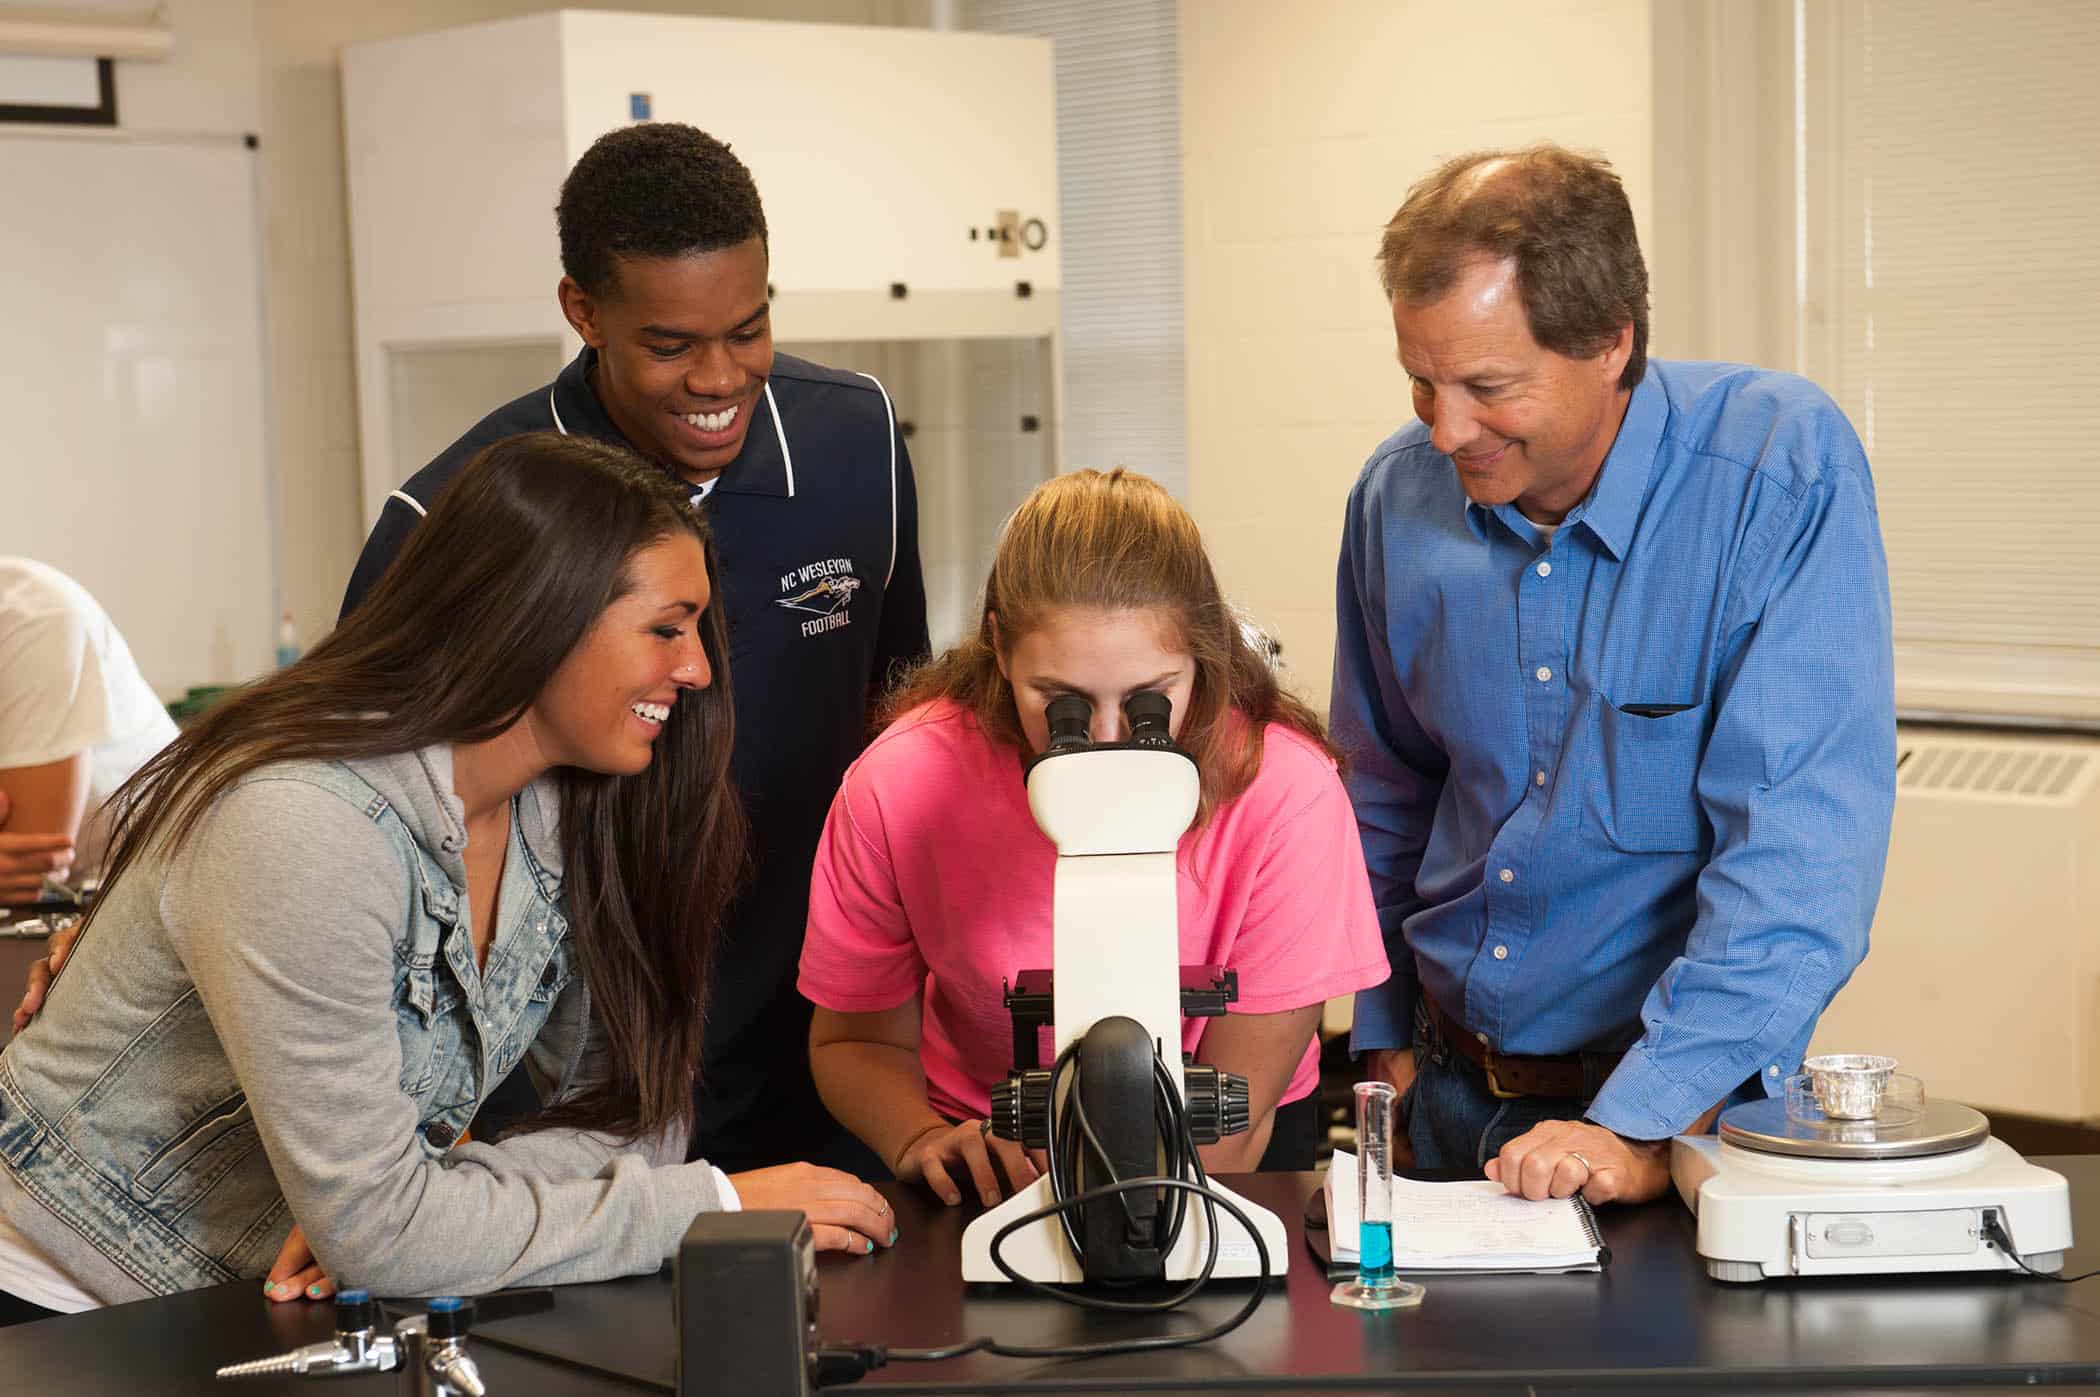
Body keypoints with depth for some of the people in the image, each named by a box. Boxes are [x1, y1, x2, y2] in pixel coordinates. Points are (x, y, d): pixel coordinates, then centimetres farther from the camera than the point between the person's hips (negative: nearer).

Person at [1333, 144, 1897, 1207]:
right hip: (1452, 1092, 4)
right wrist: (1386, 1036, 13)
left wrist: (1642, 1125, -24)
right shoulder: (1400, 495, 1)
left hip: (1687, 1105, -4)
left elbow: (1802, 832, -20)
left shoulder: (1785, 468, -15)